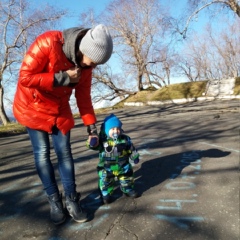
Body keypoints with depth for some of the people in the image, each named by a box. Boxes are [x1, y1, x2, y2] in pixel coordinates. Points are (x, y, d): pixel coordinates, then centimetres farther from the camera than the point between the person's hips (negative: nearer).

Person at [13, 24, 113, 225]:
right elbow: (25, 77, -25)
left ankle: (72, 200, 11)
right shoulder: (47, 43, -26)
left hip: (60, 109, 4)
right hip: (33, 106, -4)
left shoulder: (85, 64, -8)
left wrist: (91, 125, -6)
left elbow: (84, 96, -2)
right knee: (42, 153, -2)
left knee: (64, 152, 1)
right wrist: (62, 78, -30)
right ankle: (54, 201, 10)